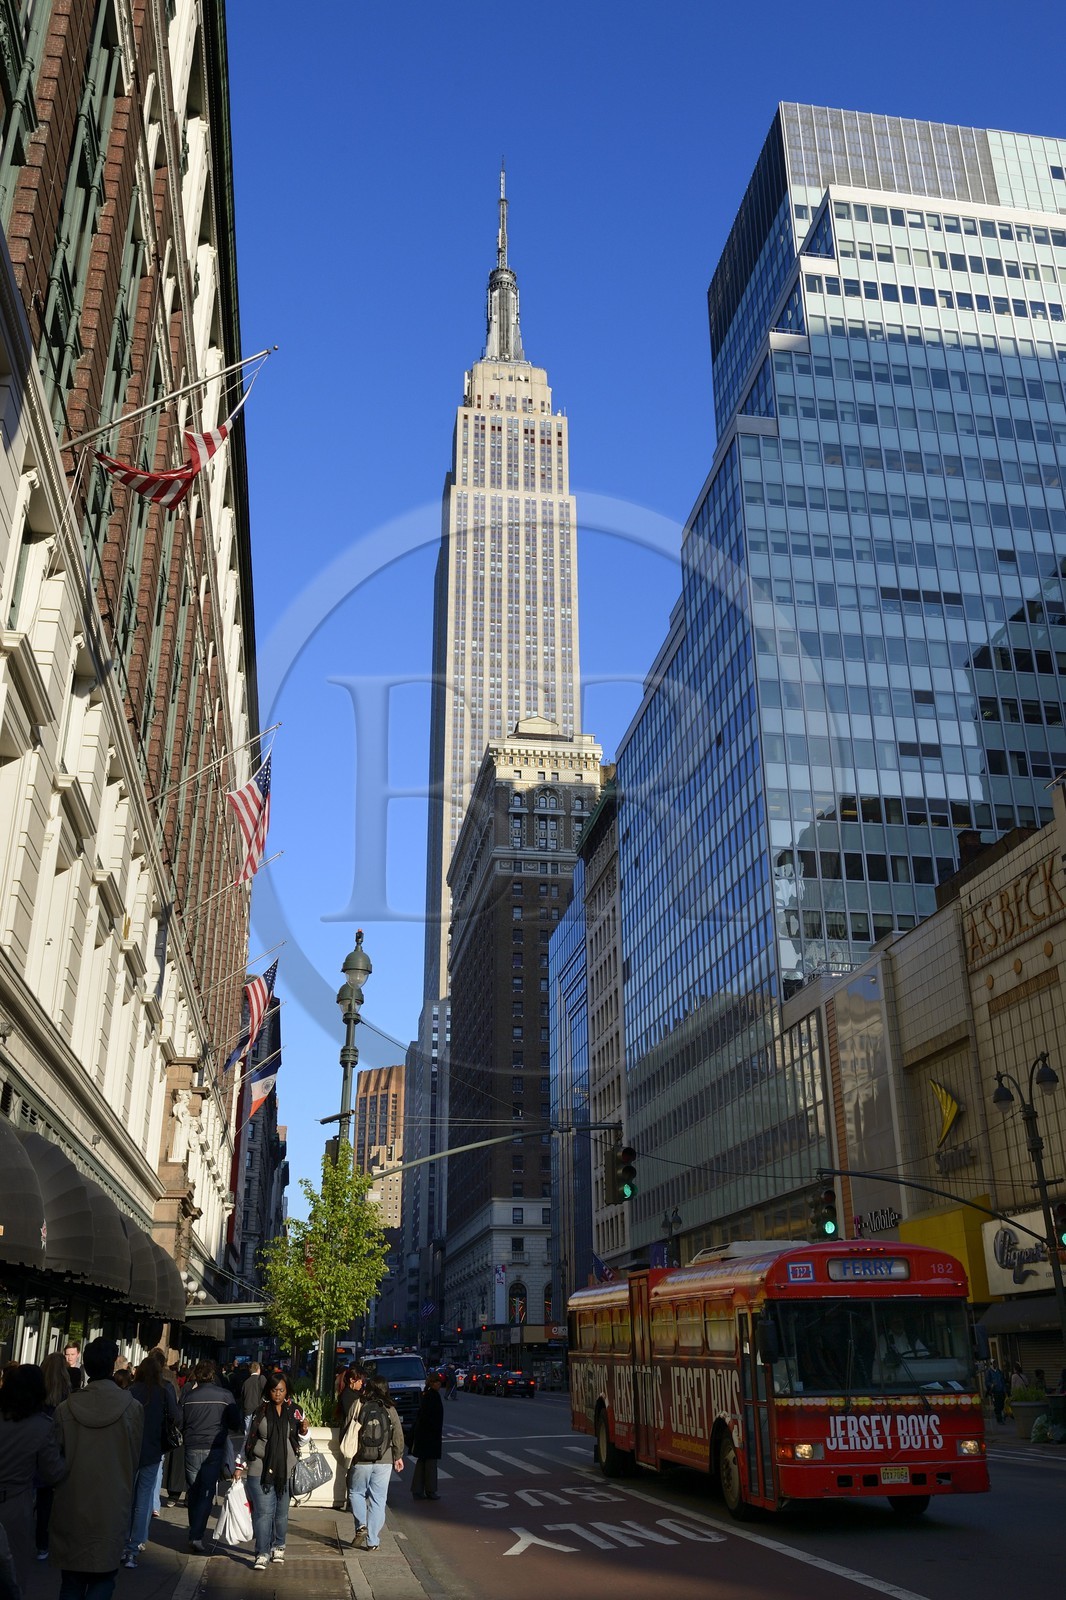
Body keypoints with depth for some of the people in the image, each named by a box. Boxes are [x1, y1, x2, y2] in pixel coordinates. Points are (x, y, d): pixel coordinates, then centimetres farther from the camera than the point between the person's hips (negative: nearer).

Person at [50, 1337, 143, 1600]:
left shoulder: (65, 1409, -12)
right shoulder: (132, 1408, -13)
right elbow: (135, 1458, -2)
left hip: (72, 1506, 1)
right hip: (113, 1507, -1)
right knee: (103, 1578, 12)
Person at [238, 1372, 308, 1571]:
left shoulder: (295, 1411, 3)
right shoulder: (259, 1410, -3)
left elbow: (301, 1440, 14)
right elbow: (248, 1439, 6)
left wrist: (304, 1431, -8)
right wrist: (241, 1464, 5)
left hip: (285, 1470, 2)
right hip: (260, 1469, -2)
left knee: (281, 1511, 11)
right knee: (263, 1511, -6)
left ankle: (278, 1546, 30)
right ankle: (262, 1553, 2)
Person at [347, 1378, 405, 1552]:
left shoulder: (359, 1406, -7)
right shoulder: (390, 1409, -3)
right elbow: (398, 1435, 0)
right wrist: (398, 1456, 13)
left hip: (361, 1460, -1)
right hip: (384, 1461, 1)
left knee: (356, 1493, 19)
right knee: (378, 1500, 9)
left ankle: (362, 1526, 1)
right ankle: (372, 1541, 9)